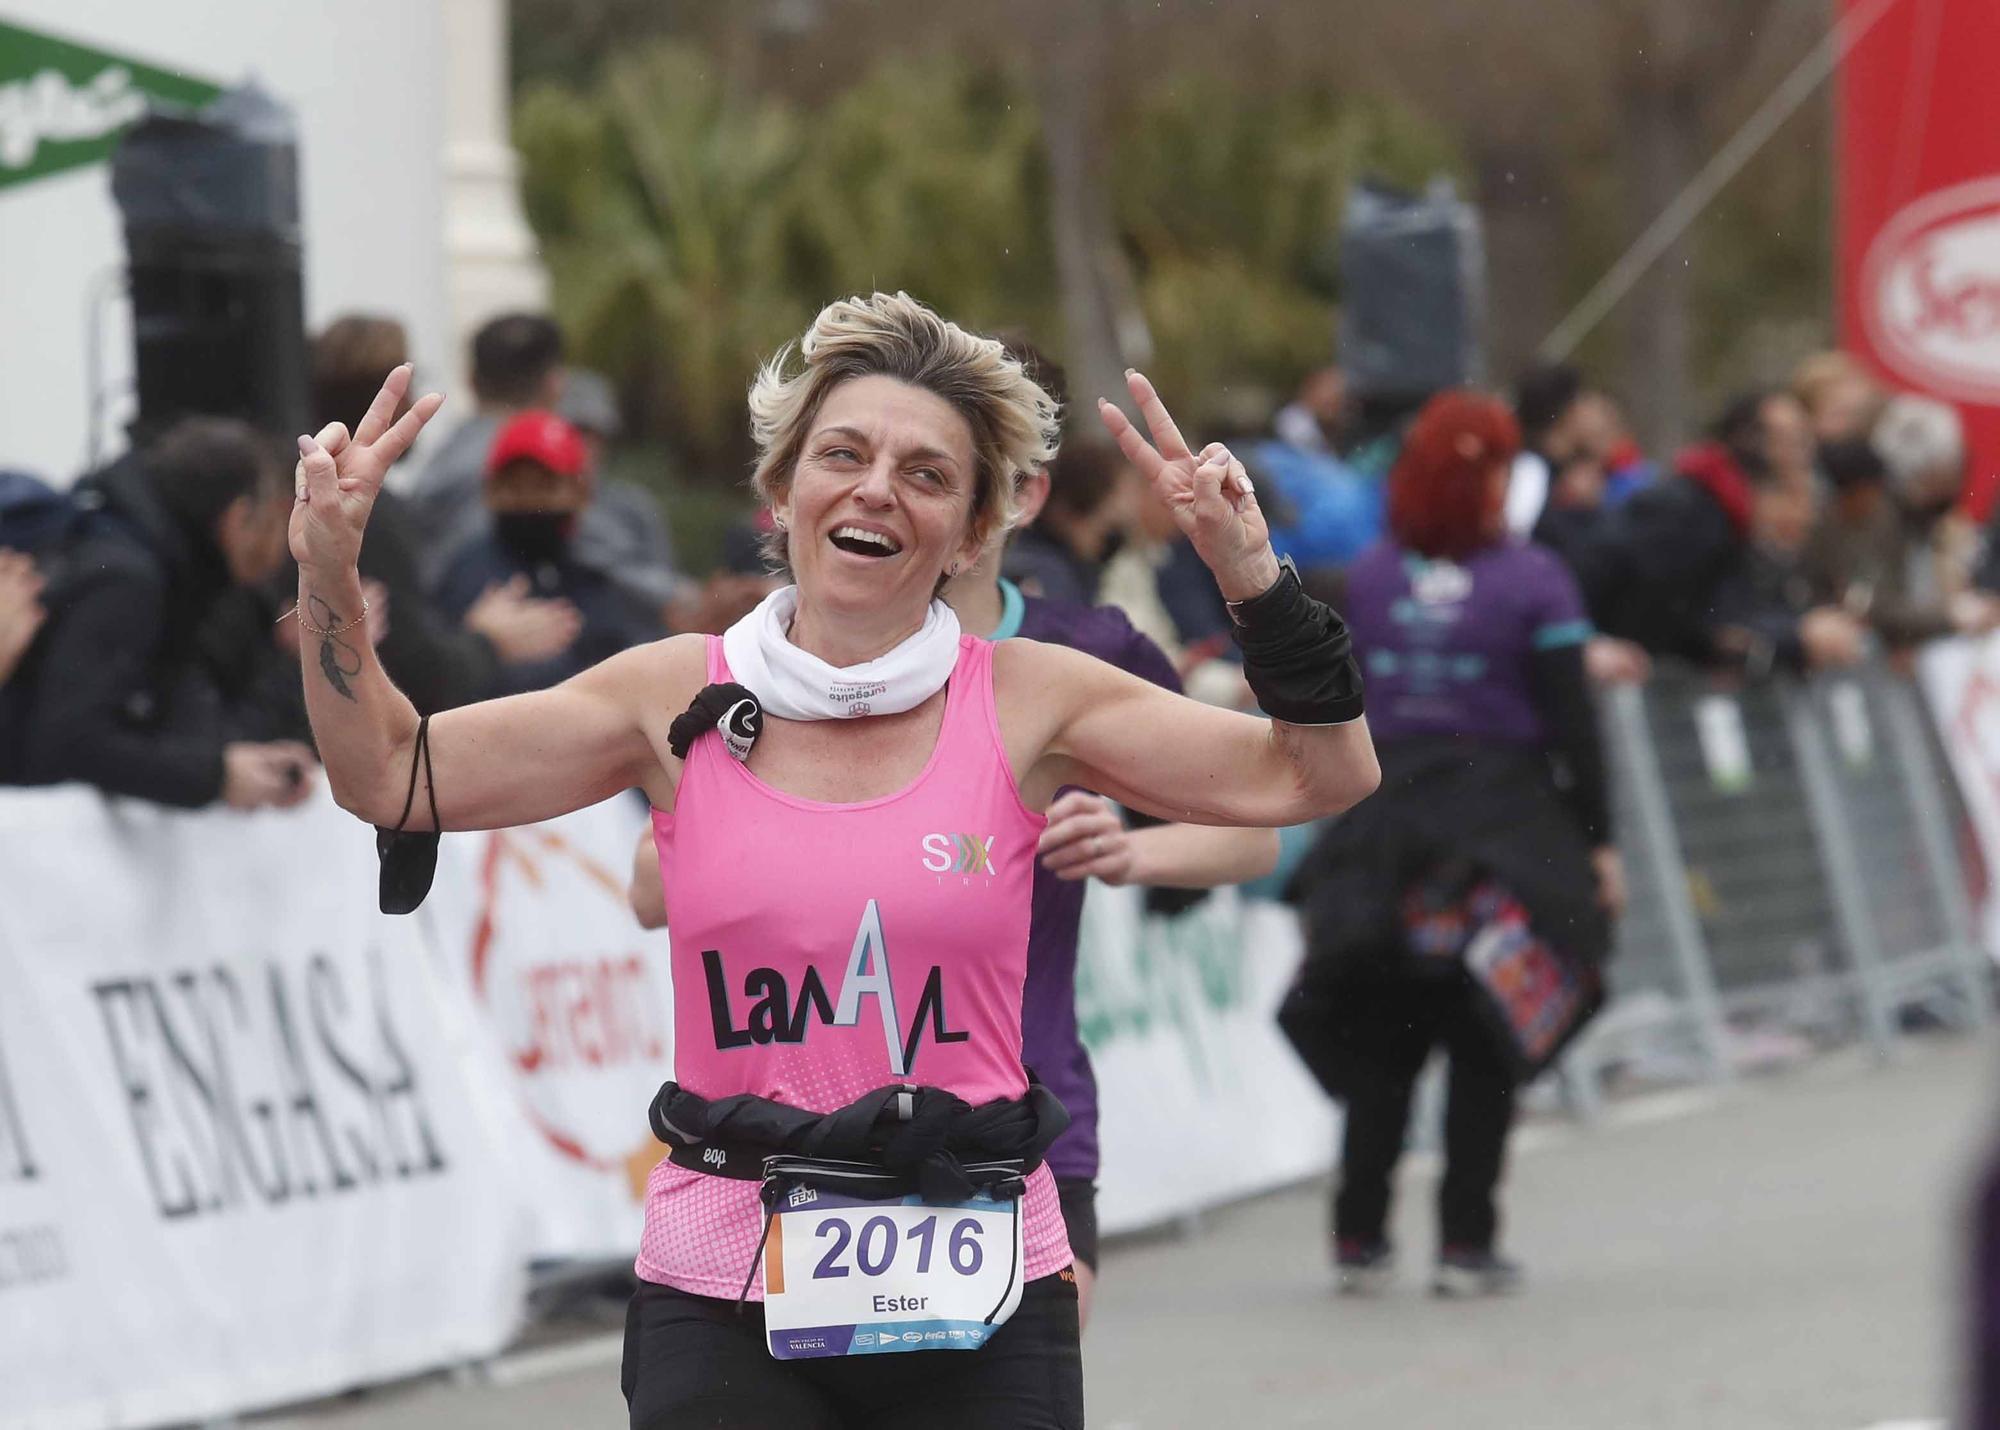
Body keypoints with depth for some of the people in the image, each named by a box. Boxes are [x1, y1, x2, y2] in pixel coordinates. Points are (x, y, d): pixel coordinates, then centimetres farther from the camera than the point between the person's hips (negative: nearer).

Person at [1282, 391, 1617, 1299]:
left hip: (1383, 816, 3)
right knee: (1485, 1045, 4)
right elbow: (1570, 723, -7)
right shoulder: (1531, 581, -7)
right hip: (1503, 813, -3)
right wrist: (1598, 842, -1)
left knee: (1382, 1037, 12)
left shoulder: (1367, 580, 3)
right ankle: (1466, 1242, 1)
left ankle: (1358, 1237, 11)